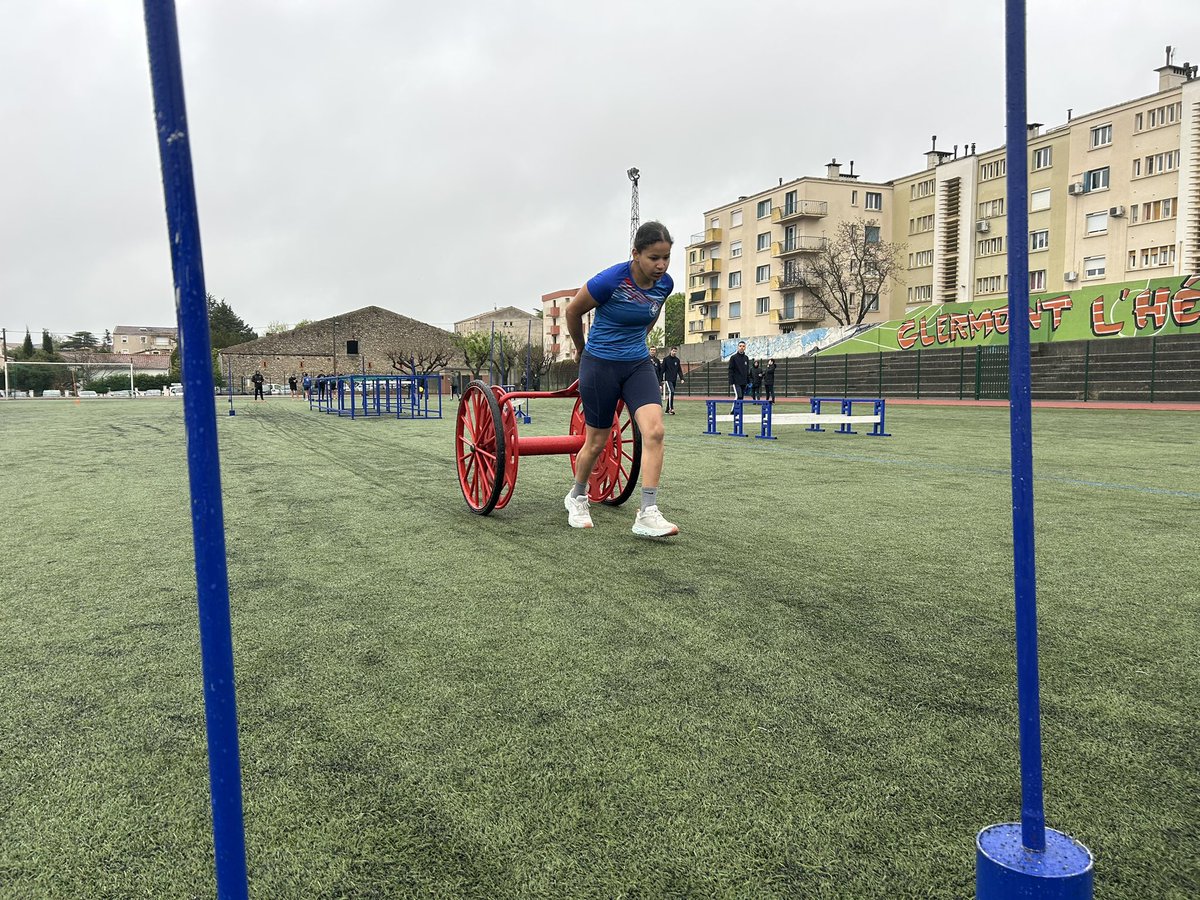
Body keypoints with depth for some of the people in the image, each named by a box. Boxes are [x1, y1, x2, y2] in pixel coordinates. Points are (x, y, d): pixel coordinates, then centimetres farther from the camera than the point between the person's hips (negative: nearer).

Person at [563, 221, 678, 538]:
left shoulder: (664, 284, -4)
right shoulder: (610, 280, -22)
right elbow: (573, 311, -5)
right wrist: (581, 350, 10)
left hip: (638, 365, 5)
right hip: (601, 366, -4)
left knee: (654, 431, -16)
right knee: (597, 442, 6)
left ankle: (647, 515, -14)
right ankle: (577, 497, 35)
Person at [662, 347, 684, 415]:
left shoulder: (677, 360, 10)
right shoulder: (666, 359, -2)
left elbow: (679, 370, 12)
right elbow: (662, 369, -1)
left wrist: (681, 378, -1)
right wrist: (662, 379, -4)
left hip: (674, 379, 5)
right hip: (668, 379, -5)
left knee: (671, 393, 7)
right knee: (671, 392, -20)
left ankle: (667, 410, 15)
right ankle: (671, 408, -19)